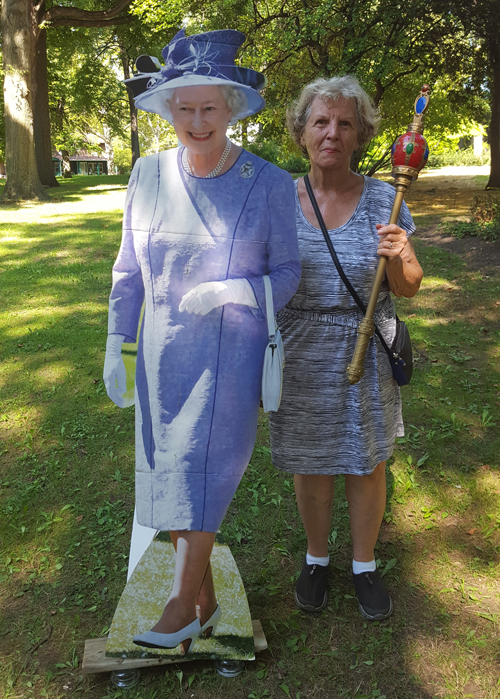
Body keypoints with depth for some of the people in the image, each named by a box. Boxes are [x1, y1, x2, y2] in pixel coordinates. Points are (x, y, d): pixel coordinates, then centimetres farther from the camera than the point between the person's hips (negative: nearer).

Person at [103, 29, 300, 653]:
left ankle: (182, 603, 23)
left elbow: (288, 272, -3)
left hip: (230, 356, -4)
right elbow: (129, 268, 7)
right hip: (162, 353, 4)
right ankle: (205, 599, 31)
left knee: (199, 477, 1)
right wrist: (115, 346, 6)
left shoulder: (269, 184, -9)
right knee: (168, 476, 11)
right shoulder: (148, 175, 0)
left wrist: (234, 290, -22)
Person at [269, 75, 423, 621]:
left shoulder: (382, 199, -5)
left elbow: (409, 289, -1)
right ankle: (316, 558, 39)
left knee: (368, 464, 12)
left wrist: (397, 260, -22)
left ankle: (365, 564, 36)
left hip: (365, 352, 0)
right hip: (301, 354, 1)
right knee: (310, 464, 13)